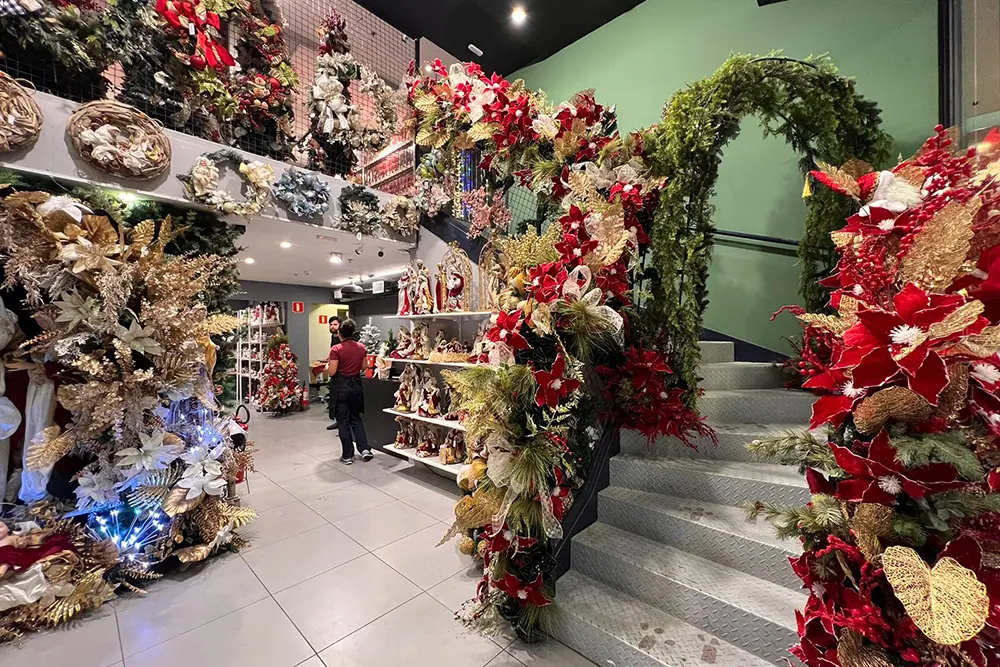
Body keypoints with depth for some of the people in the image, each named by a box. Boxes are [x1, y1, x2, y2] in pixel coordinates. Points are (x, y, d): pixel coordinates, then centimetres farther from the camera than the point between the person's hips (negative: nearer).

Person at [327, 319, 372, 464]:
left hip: (341, 386, -4)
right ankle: (365, 449, 10)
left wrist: (327, 367, 6)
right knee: (356, 417, 19)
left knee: (343, 420, 7)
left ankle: (347, 455, 14)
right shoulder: (361, 347, 0)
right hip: (356, 384, 4)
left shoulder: (336, 349, -15)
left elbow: (332, 372, -15)